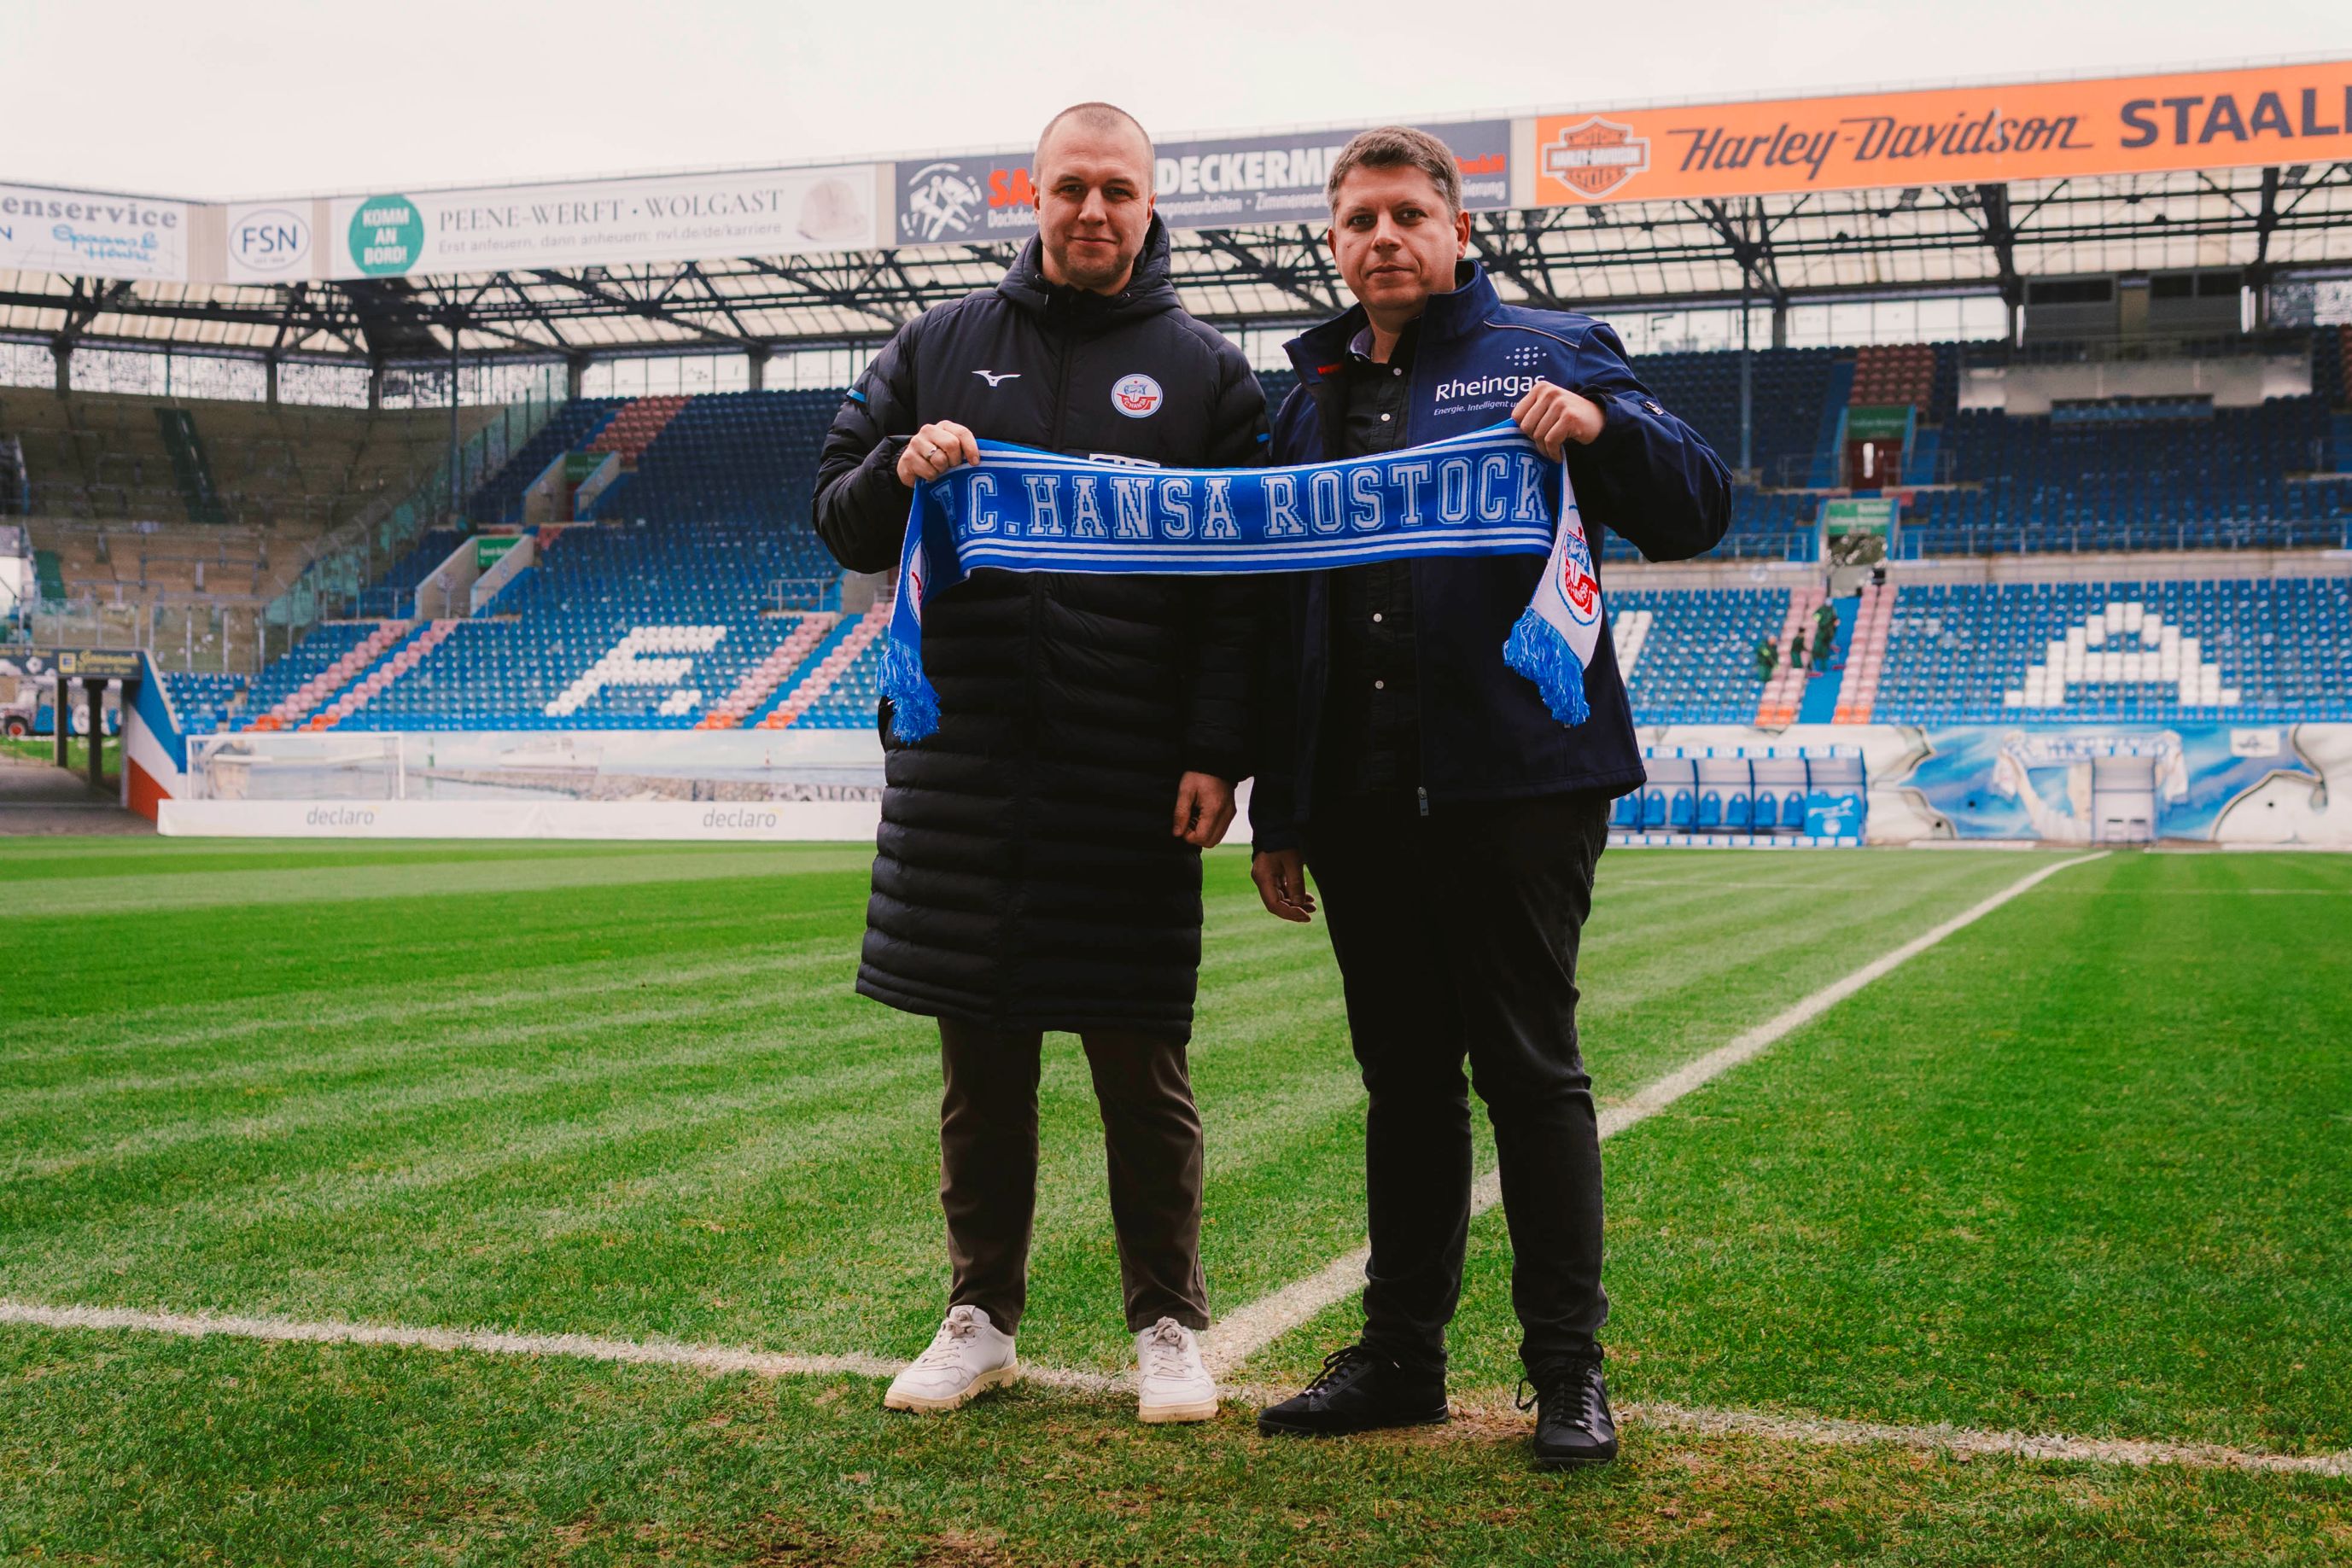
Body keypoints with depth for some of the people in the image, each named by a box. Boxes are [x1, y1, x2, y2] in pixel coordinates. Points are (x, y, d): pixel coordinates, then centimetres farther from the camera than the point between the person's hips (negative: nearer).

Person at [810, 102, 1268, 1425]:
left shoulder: (1206, 372, 6)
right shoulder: (939, 348, 13)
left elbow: (1245, 581, 2)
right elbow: (840, 517, 13)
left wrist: (1217, 755, -8)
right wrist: (901, 472, -10)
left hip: (1129, 778, -2)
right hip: (962, 762, 2)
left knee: (1143, 1066, 3)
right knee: (982, 1063, 9)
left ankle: (1171, 1327, 17)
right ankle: (983, 1317, 22)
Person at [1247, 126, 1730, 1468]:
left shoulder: (1546, 355, 4)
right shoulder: (1314, 398, 18)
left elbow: (1697, 513, -3)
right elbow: (1279, 620, 19)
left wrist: (1602, 426, -22)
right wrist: (1277, 813, 15)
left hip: (1514, 783, -5)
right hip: (1360, 800, 5)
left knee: (1532, 1071, -1)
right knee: (1405, 1081, 11)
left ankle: (1570, 1368, 9)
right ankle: (1402, 1353, 21)